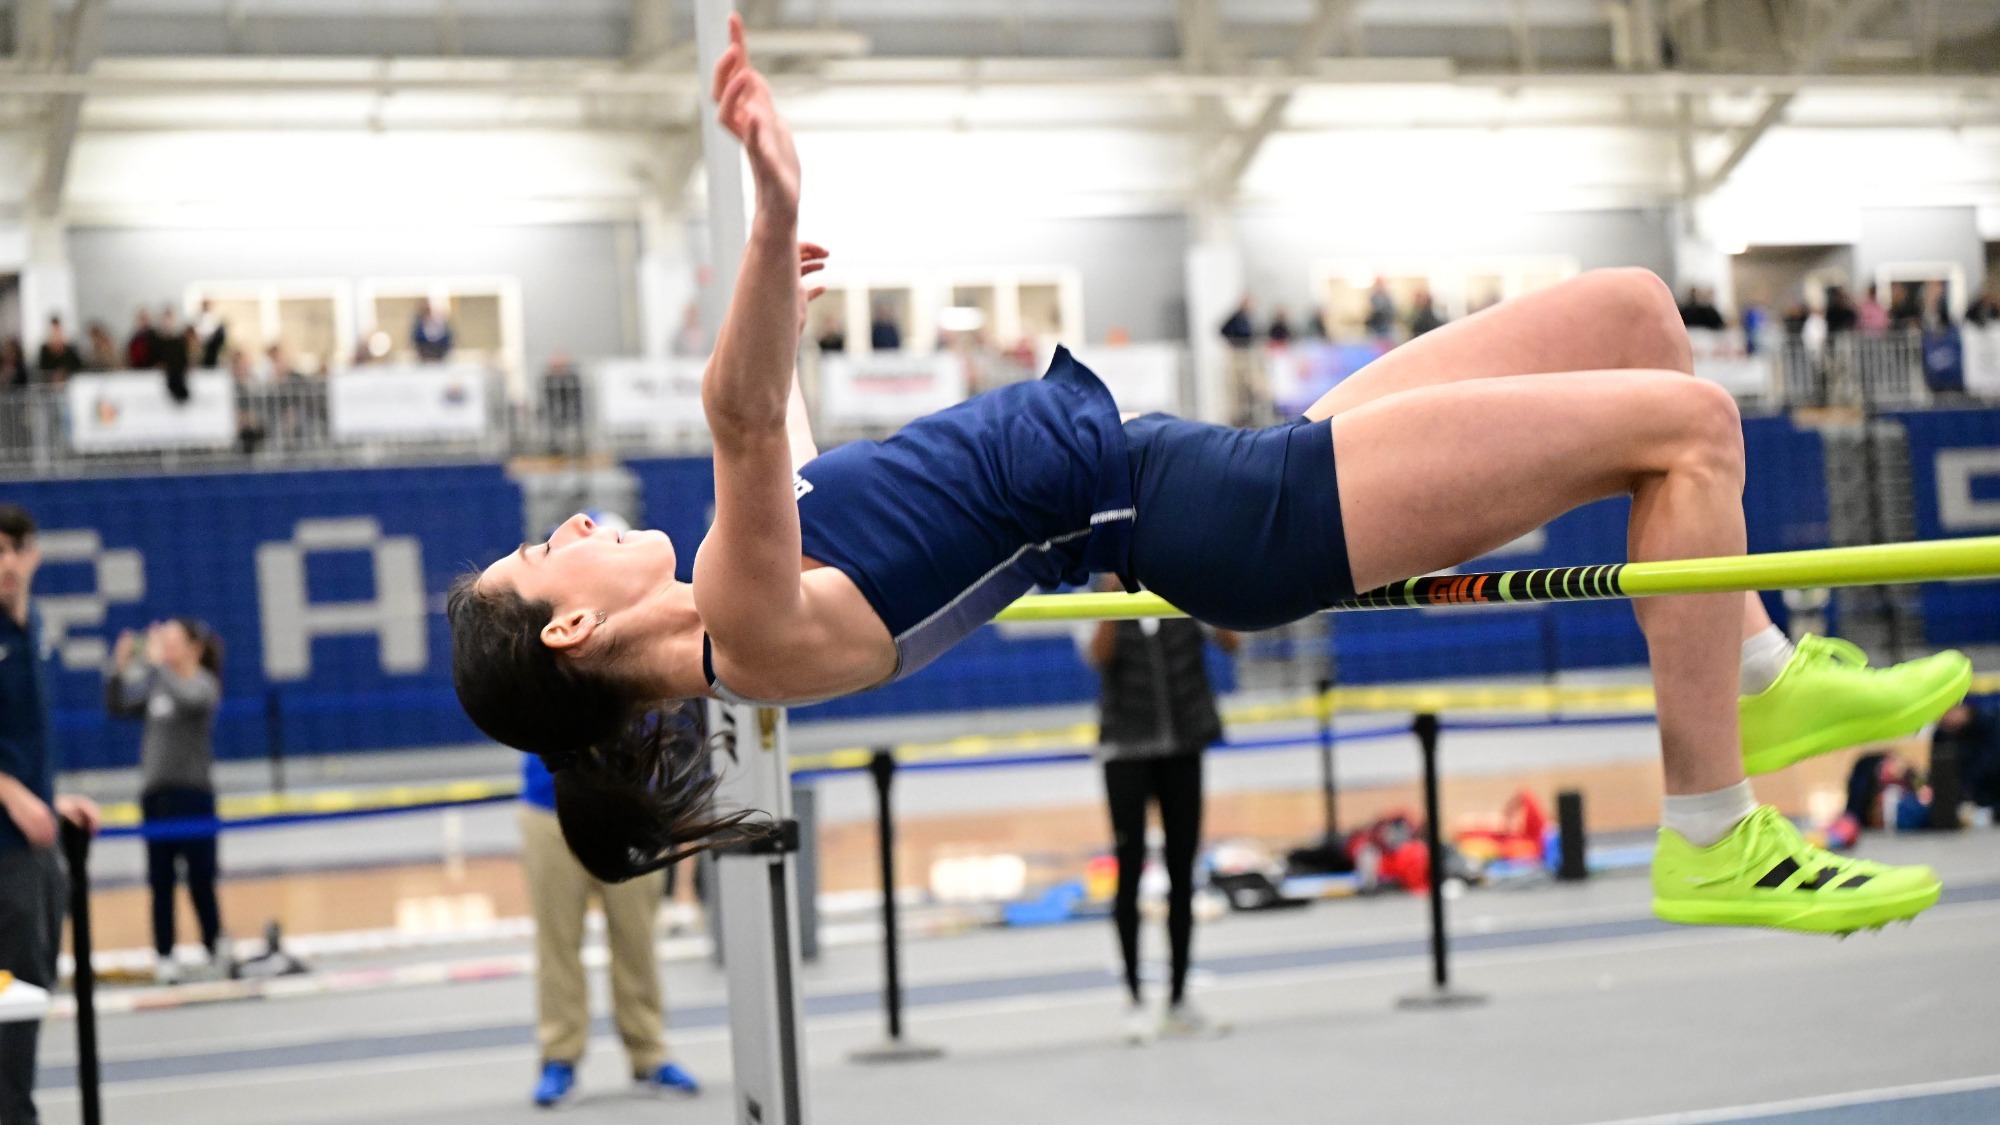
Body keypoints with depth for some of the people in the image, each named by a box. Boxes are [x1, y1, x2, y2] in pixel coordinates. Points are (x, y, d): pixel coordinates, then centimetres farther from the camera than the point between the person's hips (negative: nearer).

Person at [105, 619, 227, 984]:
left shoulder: (204, 684, -6)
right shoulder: (156, 685, 10)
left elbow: (187, 699, -27)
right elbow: (118, 709, 13)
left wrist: (157, 662, -24)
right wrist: (118, 669, 1)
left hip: (192, 792, -5)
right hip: (154, 791, 5)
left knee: (200, 877, -2)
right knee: (161, 879, 4)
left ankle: (215, 947, 13)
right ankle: (165, 956, 5)